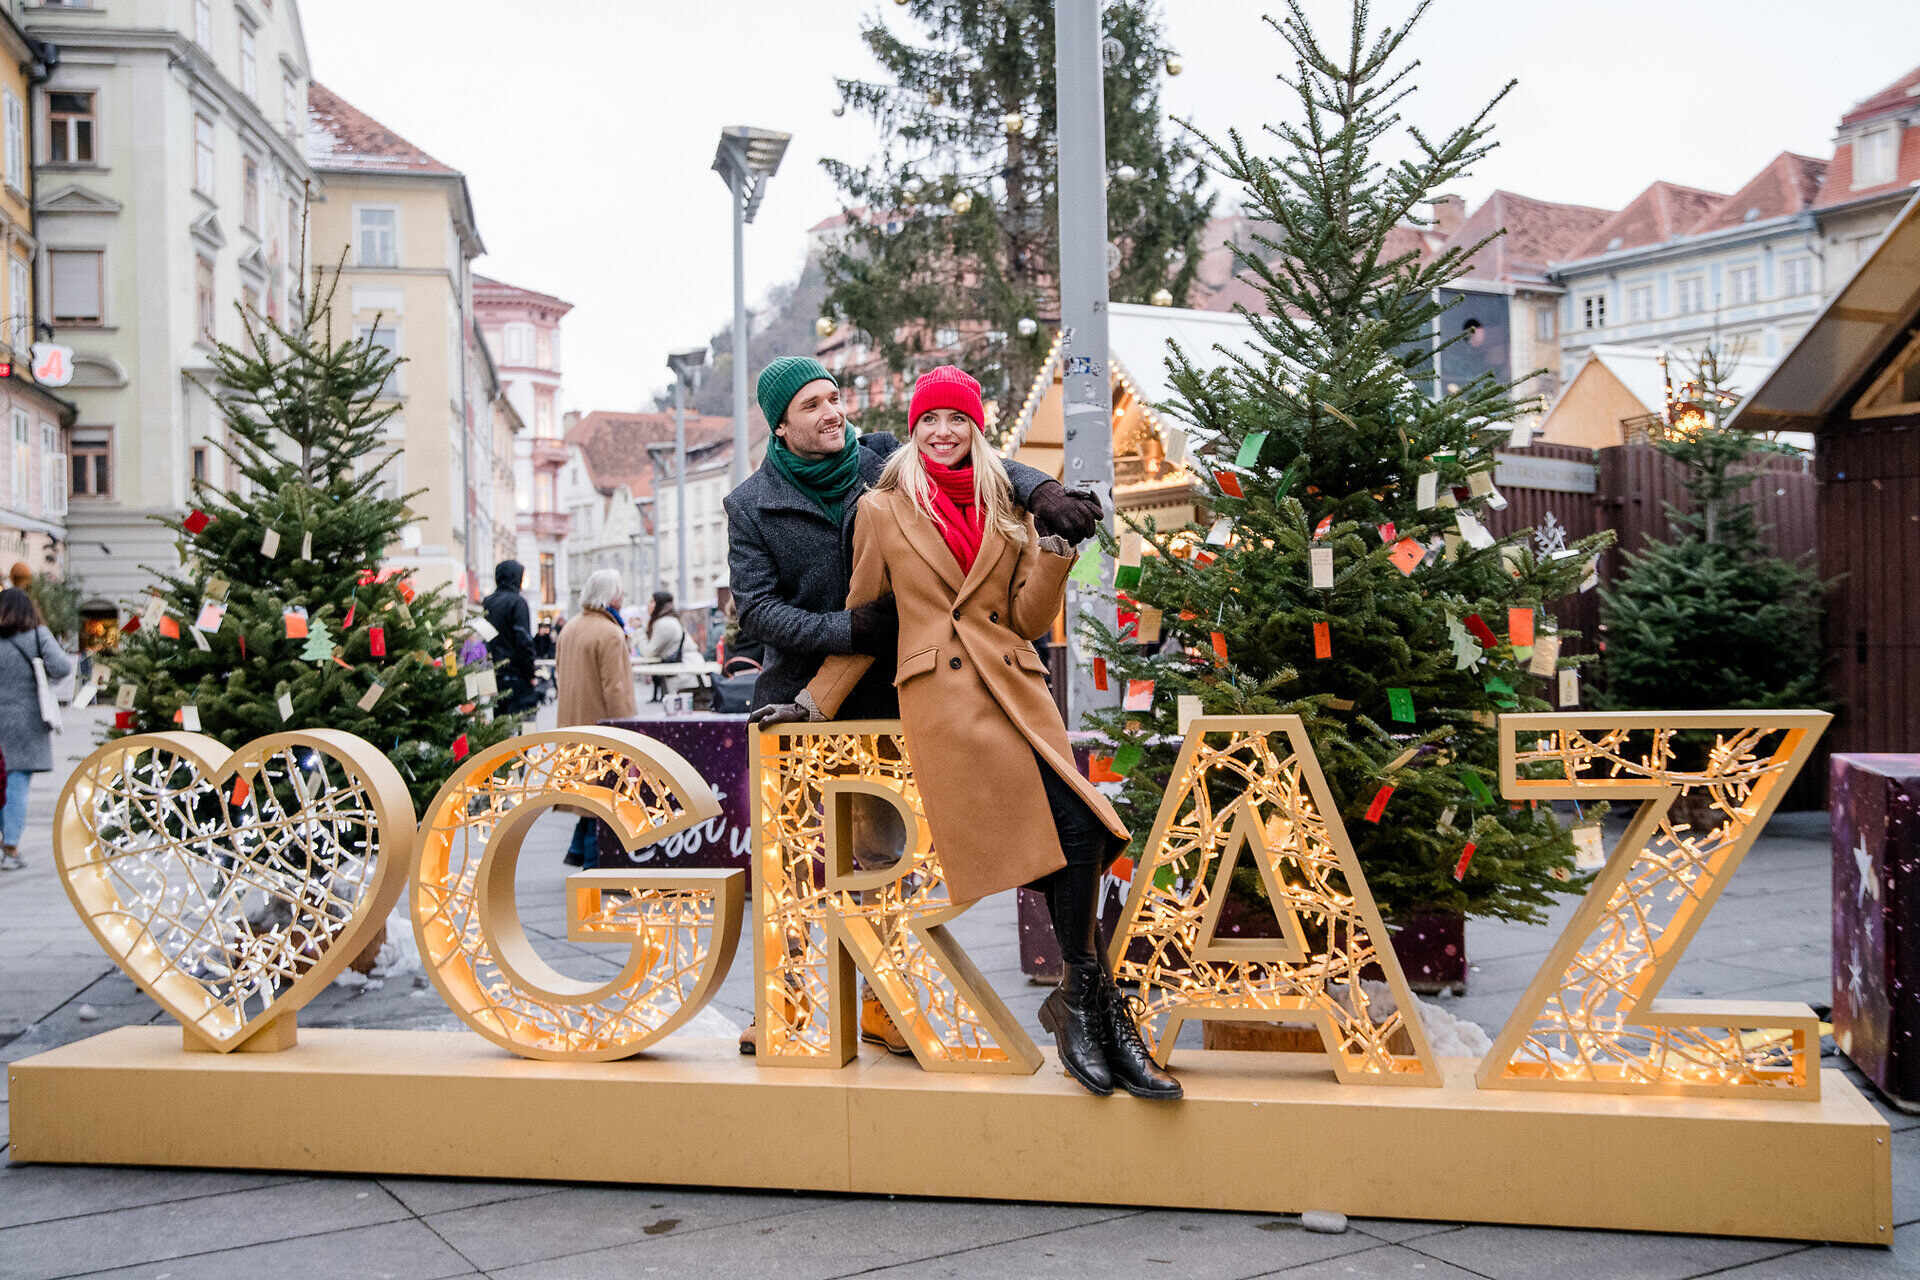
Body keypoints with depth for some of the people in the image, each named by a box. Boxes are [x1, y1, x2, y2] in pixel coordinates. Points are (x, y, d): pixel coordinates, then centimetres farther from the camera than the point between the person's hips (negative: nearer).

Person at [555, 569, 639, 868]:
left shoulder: (569, 628, 10)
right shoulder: (610, 634, -18)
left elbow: (559, 673, 19)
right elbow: (613, 687, -20)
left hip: (574, 722, 9)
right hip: (601, 721, -9)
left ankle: (578, 849, 20)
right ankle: (595, 860, 1)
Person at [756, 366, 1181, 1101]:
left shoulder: (1006, 510, 18)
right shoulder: (883, 510, 10)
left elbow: (1029, 619, 14)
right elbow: (863, 621, 15)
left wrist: (1055, 555, -2)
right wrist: (816, 702, 12)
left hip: (1017, 692, 4)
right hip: (943, 701, -4)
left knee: (1077, 827, -16)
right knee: (1067, 829, -16)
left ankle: (1081, 1007, -4)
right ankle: (1091, 1004, -3)